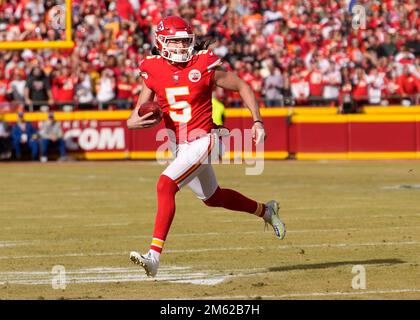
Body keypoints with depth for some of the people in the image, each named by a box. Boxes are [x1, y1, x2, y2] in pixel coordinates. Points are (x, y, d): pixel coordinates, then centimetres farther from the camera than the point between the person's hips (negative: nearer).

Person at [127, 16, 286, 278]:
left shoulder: (203, 66, -13)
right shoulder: (154, 71, -1)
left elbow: (242, 87, -2)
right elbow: (140, 109, 4)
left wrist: (257, 121, -8)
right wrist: (133, 122, -21)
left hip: (203, 140, -6)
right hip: (178, 146, 6)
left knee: (166, 184, -25)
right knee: (212, 197, 23)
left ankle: (155, 254, -27)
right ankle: (265, 210, 49)